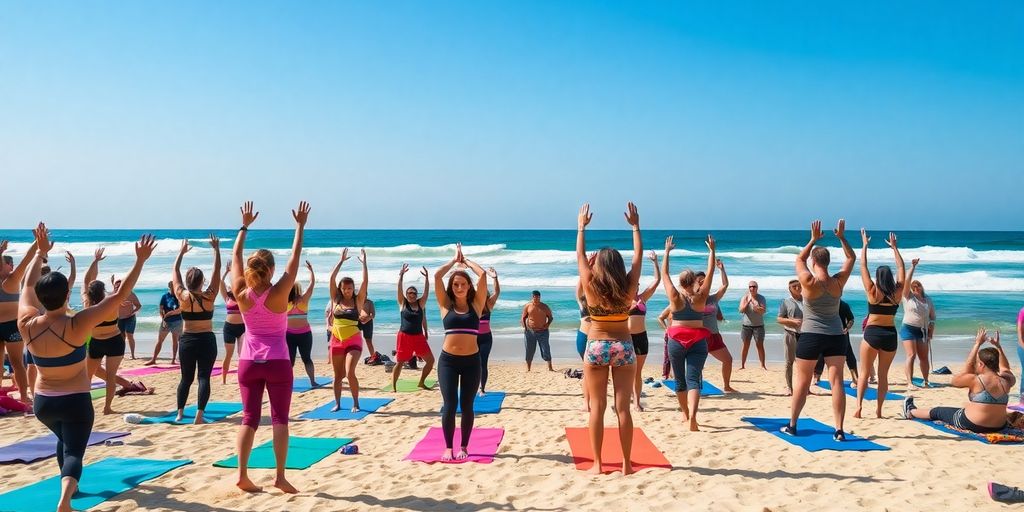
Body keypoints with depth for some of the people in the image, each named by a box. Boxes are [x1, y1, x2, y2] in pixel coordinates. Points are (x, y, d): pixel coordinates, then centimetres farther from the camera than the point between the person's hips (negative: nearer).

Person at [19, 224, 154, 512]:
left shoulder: (27, 325, -12)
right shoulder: (76, 325, -24)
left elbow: (28, 286, 6)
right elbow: (120, 296, -24)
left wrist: (40, 253, 17)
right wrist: (140, 261, -20)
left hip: (42, 402, 5)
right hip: (75, 401, -5)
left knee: (64, 439, 31)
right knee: (74, 451, -2)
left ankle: (69, 484, 45)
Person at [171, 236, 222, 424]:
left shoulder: (182, 296, -6)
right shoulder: (209, 296, -9)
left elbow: (175, 271, 6)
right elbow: (217, 271, -3)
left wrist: (181, 252, 16)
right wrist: (216, 249, 4)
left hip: (187, 340, 2)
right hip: (207, 340, -2)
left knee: (186, 378, 14)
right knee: (204, 377, -2)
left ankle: (180, 413, 13)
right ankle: (199, 414, -11)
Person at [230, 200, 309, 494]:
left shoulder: (241, 294, -6)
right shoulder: (279, 293, -14)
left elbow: (235, 256, 6)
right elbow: (295, 257, -8)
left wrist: (245, 226, 14)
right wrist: (300, 226, -1)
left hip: (248, 362, 3)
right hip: (277, 363, -3)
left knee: (249, 418, 9)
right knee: (280, 419, 2)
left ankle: (242, 474, 5)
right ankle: (280, 477, 0)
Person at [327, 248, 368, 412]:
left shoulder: (358, 300, 0)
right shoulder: (336, 299, 4)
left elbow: (366, 281, -9)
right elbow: (332, 278, -2)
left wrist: (364, 262, -9)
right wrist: (341, 261, -3)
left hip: (353, 341, -3)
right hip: (336, 341, 3)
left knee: (350, 372, -15)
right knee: (338, 375, 10)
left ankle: (356, 403, 0)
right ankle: (337, 403, 23)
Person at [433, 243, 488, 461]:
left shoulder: (476, 305, 3)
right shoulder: (446, 305, 4)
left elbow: (482, 274, -5)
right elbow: (437, 276, -4)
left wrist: (466, 260, 10)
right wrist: (455, 260, 9)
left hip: (471, 361, 0)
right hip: (448, 360, 0)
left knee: (466, 405, 6)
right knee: (450, 405, -2)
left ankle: (464, 447, 20)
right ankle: (448, 447, 13)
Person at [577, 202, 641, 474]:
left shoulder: (591, 287, -9)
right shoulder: (629, 287, -5)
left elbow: (580, 255, 3)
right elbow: (638, 255, 6)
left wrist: (581, 226, 15)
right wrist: (635, 226, 16)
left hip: (596, 347, -1)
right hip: (623, 347, 1)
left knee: (597, 407, 4)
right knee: (623, 407, 5)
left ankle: (597, 464, 7)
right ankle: (626, 464, 10)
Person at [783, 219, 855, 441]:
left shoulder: (808, 282, -13)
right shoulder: (838, 282, -4)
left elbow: (799, 259, 5)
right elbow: (851, 258, 12)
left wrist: (813, 240, 7)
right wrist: (842, 237, 10)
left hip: (811, 337, -3)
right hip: (836, 337, 3)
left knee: (802, 381, 8)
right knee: (836, 382, 1)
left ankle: (792, 425, 17)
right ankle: (839, 430, 0)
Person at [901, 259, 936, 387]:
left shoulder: (928, 300, 12)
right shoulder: (908, 297, 2)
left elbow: (932, 317, 13)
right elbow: (907, 281, -12)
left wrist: (931, 332, 0)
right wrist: (913, 266, -15)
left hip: (923, 331, 4)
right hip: (908, 328, -4)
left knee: (924, 357, 6)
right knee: (911, 355, -14)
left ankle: (926, 381, 19)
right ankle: (909, 382, -17)